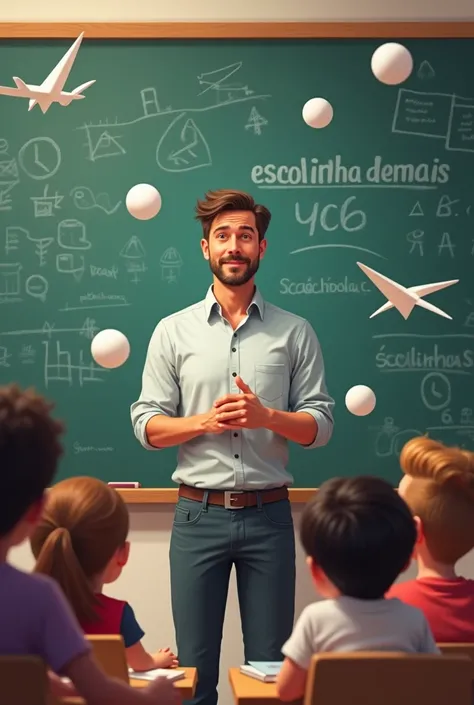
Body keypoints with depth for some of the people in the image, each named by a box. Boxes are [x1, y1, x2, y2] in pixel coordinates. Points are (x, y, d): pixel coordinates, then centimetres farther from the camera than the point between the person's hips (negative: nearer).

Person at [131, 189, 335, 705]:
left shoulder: (294, 332, 5)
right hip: (198, 513, 0)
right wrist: (205, 421, -15)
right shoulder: (173, 332, 6)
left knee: (270, 663, 5)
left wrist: (267, 416, -16)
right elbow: (146, 426, 3)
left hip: (269, 514, 0)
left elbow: (319, 425, 3)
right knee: (194, 663, 4)